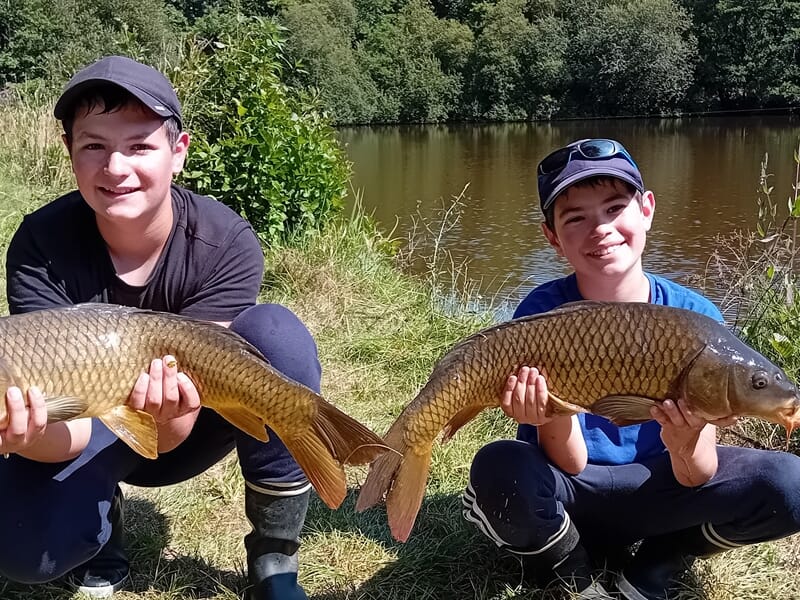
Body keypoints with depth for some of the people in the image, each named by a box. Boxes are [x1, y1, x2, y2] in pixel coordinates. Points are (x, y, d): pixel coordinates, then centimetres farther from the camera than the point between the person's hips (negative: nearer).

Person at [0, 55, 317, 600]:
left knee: (276, 331, -30)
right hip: (93, 432, 0)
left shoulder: (228, 245, -25)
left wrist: (169, 417, -52)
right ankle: (104, 519, 11)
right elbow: (65, 414, -27)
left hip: (186, 427, 0)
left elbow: (177, 407, -28)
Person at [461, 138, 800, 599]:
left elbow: (697, 479, -14)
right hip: (573, 498, -1)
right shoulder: (542, 316, -17)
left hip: (656, 490, 2)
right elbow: (569, 466, -16)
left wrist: (685, 443, -37)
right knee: (500, 471, -34)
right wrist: (553, 419, -38)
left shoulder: (696, 318, -14)